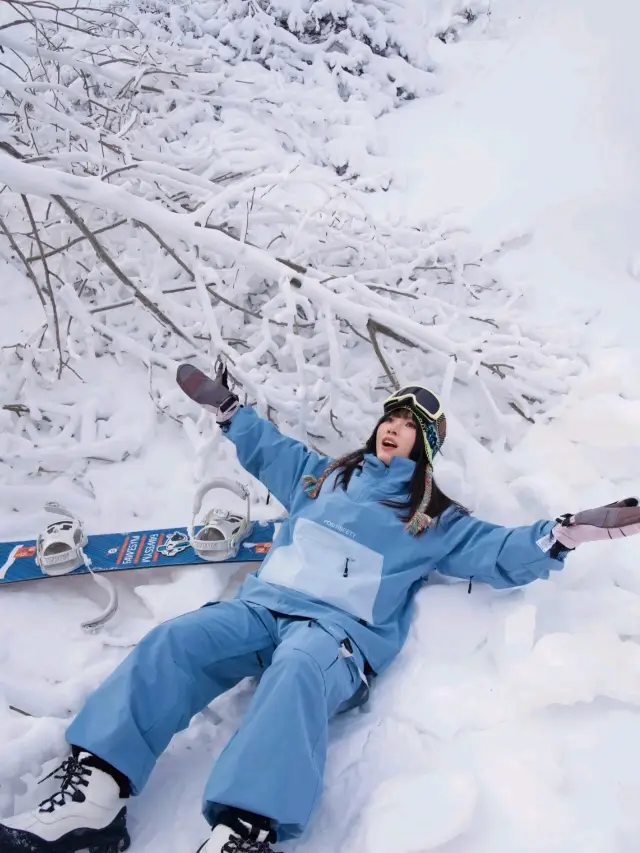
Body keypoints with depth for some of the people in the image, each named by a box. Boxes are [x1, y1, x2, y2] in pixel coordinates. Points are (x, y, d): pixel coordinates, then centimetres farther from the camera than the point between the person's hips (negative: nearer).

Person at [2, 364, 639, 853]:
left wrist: (569, 531, -3)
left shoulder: (433, 519, 17)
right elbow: (266, 448, 38)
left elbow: (502, 553, 10)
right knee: (176, 639, -25)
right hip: (265, 603, 4)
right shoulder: (323, 475, 27)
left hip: (344, 629, -3)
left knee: (298, 669, -39)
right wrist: (226, 407, 39)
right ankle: (91, 794, -35)